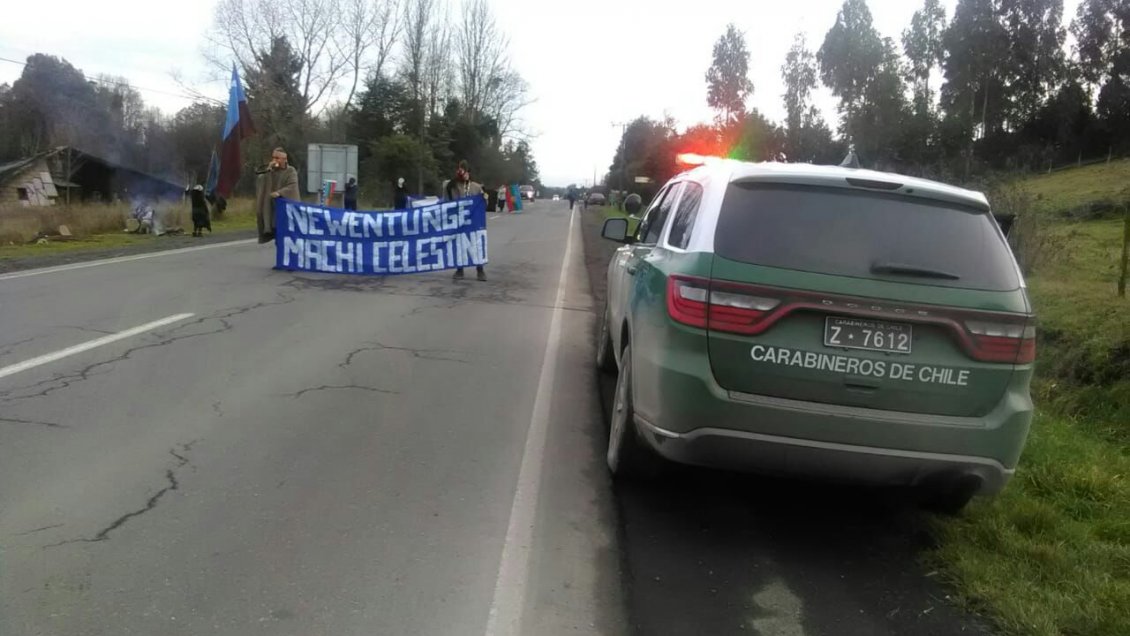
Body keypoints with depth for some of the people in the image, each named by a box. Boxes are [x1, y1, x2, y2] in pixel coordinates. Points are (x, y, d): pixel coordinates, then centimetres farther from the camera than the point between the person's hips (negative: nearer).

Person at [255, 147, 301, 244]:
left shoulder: (290, 171, -1)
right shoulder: (271, 171, 14)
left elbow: (293, 187, -16)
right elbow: (259, 182, 1)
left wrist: (279, 192, -30)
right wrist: (267, 170, -11)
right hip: (272, 208, 5)